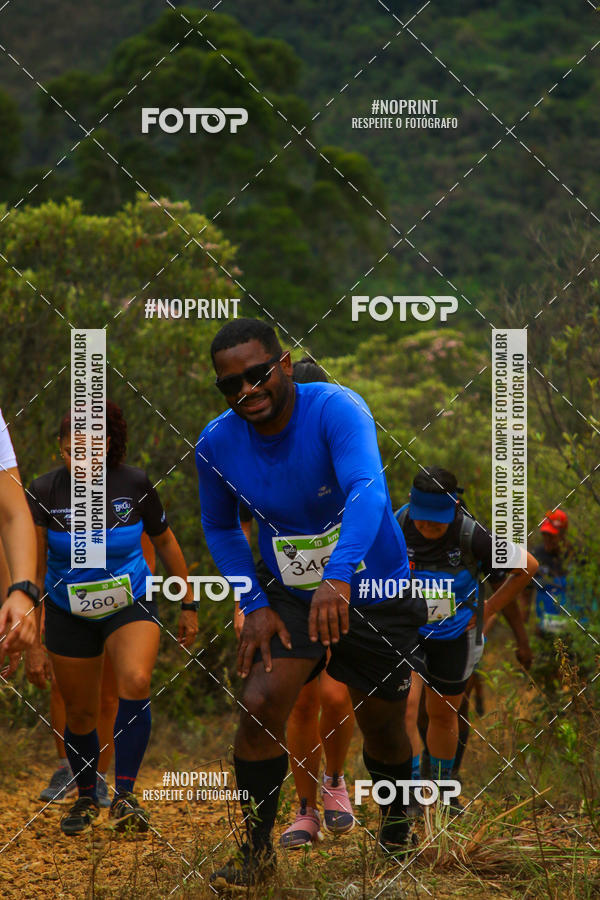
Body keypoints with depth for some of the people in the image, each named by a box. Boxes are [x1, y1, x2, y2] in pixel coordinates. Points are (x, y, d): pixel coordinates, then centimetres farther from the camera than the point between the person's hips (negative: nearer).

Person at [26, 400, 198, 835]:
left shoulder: (134, 484, -12)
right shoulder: (45, 492, -14)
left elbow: (165, 541, 3)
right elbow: (33, 566, -12)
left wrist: (188, 605, 8)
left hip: (131, 604, -1)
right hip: (69, 614, 1)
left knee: (136, 682, -27)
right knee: (81, 713, 7)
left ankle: (125, 795, -19)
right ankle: (86, 798, 33)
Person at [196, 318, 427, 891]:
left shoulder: (335, 409, -26)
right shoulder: (217, 443, -11)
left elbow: (367, 489, -43)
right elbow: (219, 527, 7)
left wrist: (338, 577, -58)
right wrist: (254, 604, -7)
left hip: (376, 593, -2)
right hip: (288, 595, 2)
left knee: (381, 726, 11)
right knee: (259, 707, -18)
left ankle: (397, 813, 44)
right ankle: (256, 851, -2)